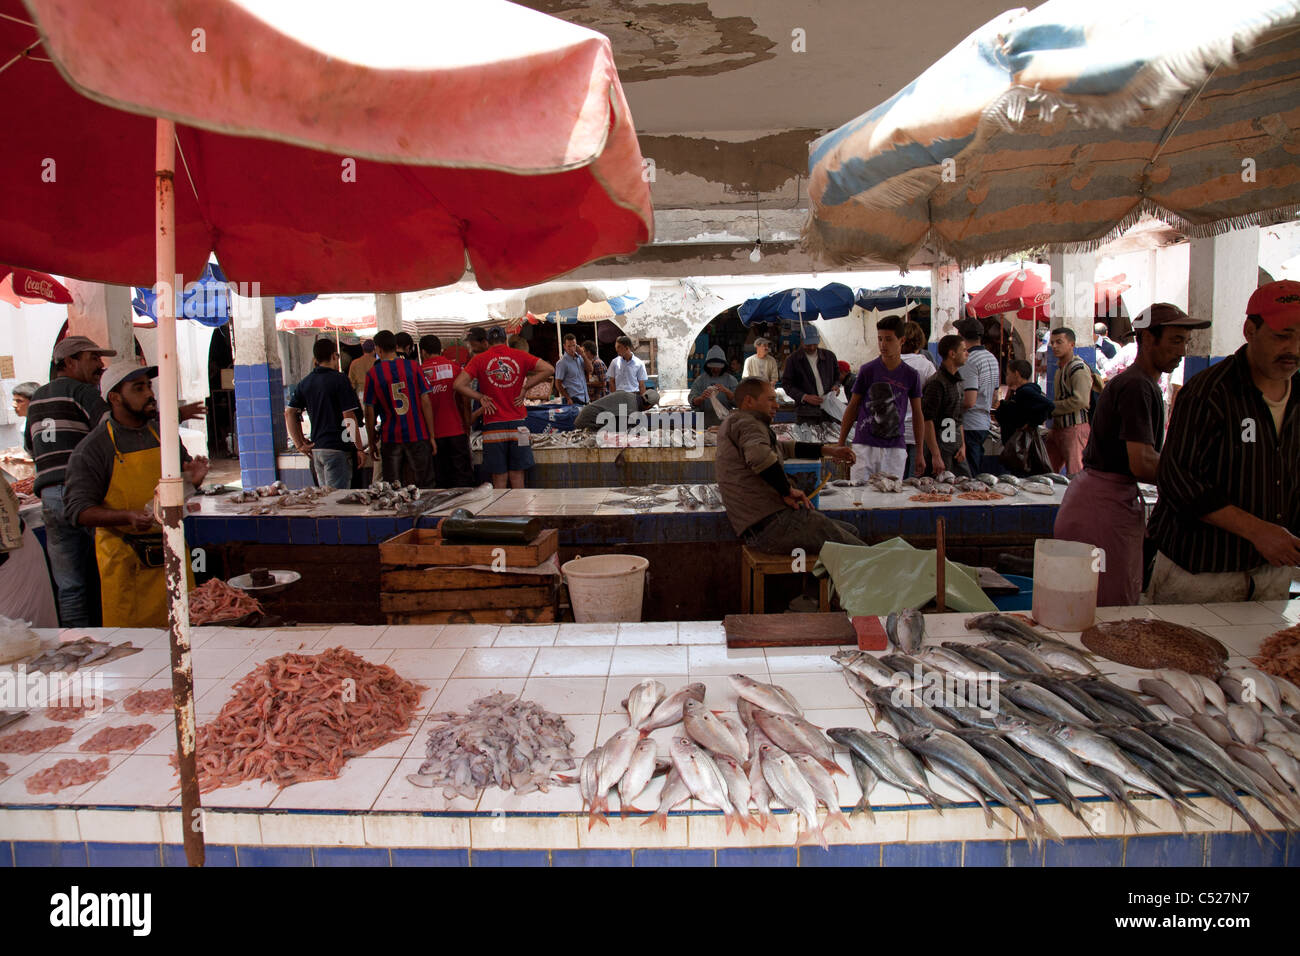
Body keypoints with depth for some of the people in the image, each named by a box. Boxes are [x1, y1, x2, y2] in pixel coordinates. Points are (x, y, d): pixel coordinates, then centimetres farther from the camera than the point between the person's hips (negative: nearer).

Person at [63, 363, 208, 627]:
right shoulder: (92, 448, -5)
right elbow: (78, 510, -10)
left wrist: (193, 479, -2)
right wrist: (130, 516, -26)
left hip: (171, 554, 4)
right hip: (124, 562, -4)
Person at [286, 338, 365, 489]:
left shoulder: (305, 382, 11)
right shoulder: (339, 379, -9)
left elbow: (289, 413, 11)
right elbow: (349, 417, -13)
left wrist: (299, 443, 12)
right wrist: (360, 449, -8)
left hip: (316, 449, 7)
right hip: (337, 449, -7)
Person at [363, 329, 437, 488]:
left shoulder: (373, 374, -2)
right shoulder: (412, 366, -1)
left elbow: (370, 411, -1)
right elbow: (425, 402, -3)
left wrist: (372, 441, 9)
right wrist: (431, 435, 2)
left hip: (390, 439, 0)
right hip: (418, 436, 0)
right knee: (425, 487, 7)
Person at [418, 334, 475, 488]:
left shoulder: (419, 372, 1)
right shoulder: (454, 366, 1)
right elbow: (464, 401, 0)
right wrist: (467, 427, 8)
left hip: (433, 433, 1)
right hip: (456, 430, 0)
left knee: (441, 481, 6)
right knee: (463, 477, 4)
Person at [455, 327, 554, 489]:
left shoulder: (479, 359, 1)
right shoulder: (520, 356, 4)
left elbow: (459, 384, -7)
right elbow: (549, 369, -2)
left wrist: (480, 397, 1)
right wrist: (525, 387, 1)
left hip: (493, 427, -1)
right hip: (517, 425, 1)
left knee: (499, 479, 5)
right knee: (517, 476, 9)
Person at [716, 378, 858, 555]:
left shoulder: (734, 424, 27)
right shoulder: (745, 421, -6)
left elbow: (784, 447, 38)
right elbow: (760, 455, -29)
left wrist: (829, 450, 36)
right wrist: (788, 490, -16)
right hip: (773, 521, -11)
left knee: (850, 530, 16)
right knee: (859, 552, -9)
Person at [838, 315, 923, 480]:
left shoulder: (911, 375, 5)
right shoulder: (867, 370, 0)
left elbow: (917, 414, 12)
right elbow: (852, 408, 7)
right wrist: (840, 446, 4)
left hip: (895, 448, 1)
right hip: (864, 446, -1)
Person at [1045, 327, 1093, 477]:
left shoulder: (1079, 368, -12)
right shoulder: (1060, 368, 19)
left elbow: (1080, 401, -21)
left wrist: (1052, 407, -12)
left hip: (1075, 427, -10)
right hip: (1058, 427, 10)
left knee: (1075, 476, -9)